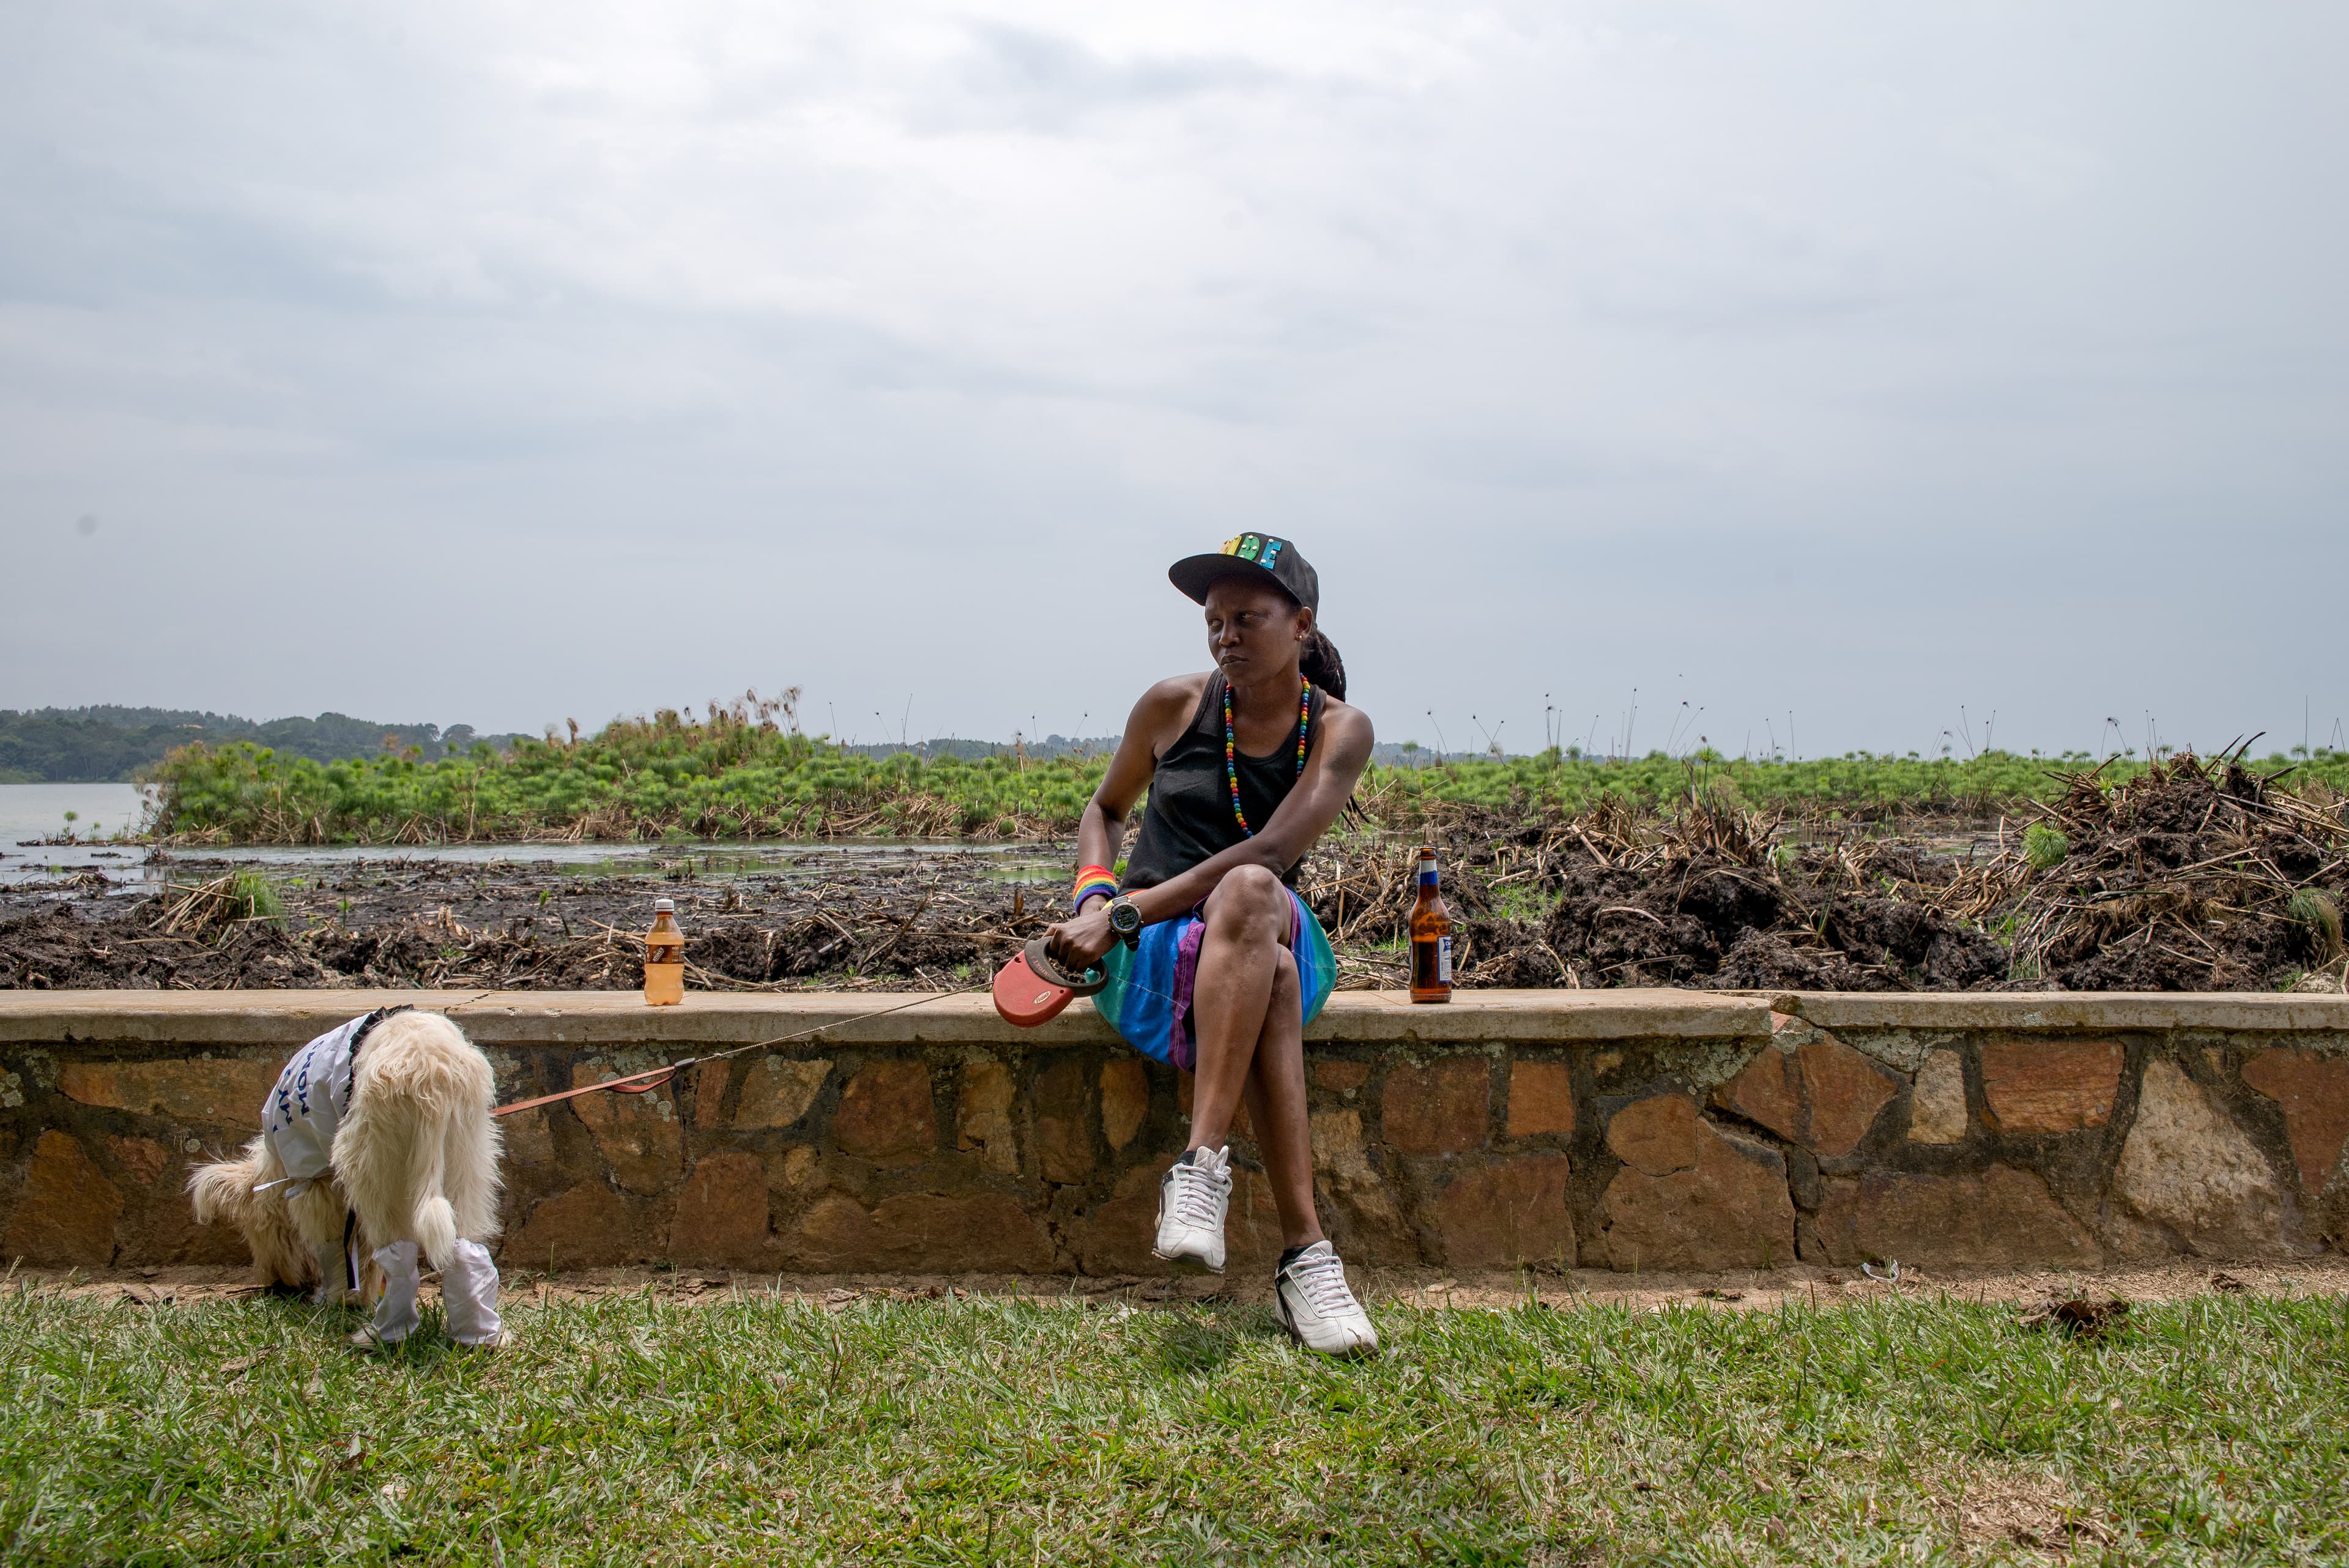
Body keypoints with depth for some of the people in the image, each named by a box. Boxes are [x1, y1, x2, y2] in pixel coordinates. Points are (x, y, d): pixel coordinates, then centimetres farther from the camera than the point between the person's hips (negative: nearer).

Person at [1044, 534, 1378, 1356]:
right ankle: (1305, 1256, -43)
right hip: (1150, 959, 0)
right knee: (1271, 978, -37)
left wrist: (1124, 914, -22)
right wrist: (1094, 894, -1)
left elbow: (1272, 850, -15)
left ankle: (1201, 1166, -44)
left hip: (1274, 937, 0)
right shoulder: (1173, 705, 5)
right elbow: (1105, 809, 22)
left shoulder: (1339, 730, 0)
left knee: (1251, 892, -39)